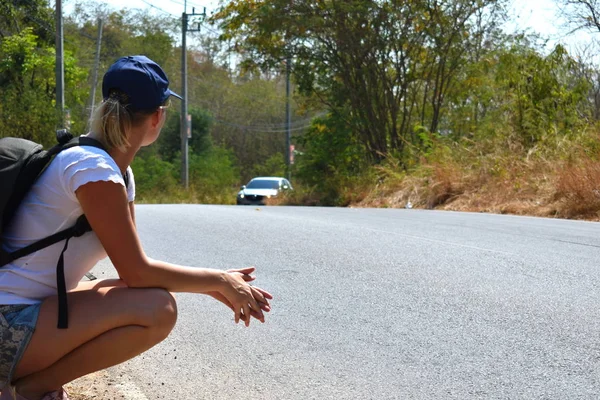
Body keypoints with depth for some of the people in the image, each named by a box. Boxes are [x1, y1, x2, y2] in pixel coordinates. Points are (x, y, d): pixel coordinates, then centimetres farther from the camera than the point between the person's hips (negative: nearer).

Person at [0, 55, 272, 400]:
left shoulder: (118, 171, 11)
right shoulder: (93, 169, -18)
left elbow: (137, 264, 13)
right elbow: (138, 272, -18)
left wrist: (216, 287, 6)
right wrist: (219, 281, -7)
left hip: (30, 309, 10)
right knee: (157, 309, -21)